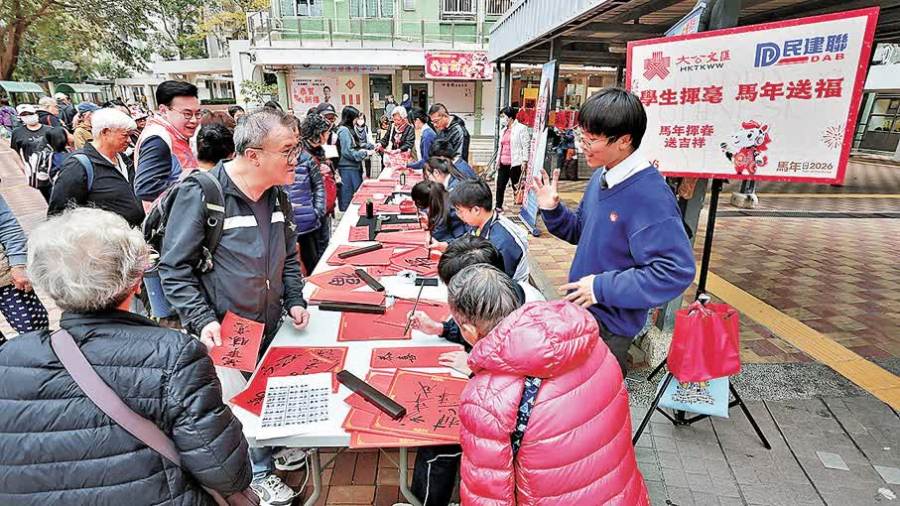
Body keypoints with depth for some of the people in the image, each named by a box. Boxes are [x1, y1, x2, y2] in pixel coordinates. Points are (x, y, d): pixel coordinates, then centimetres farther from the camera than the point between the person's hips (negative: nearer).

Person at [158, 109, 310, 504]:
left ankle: (270, 448, 50)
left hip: (271, 326, 6)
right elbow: (174, 268, -15)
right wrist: (203, 321, -23)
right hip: (225, 336, -6)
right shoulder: (201, 194, -21)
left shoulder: (277, 195, 1)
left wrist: (294, 300, 3)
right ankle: (258, 472, 37)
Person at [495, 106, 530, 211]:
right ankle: (498, 206, 14)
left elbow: (526, 146, -8)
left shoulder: (521, 128, -4)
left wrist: (524, 161, -14)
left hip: (515, 164, -7)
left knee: (516, 187, 0)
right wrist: (498, 160, 18)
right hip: (503, 164, 7)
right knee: (500, 186, 5)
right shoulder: (503, 131, 18)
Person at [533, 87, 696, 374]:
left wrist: (602, 287, -27)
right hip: (579, 310, 8)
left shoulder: (650, 195, -26)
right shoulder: (601, 176, 0)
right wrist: (552, 210, -6)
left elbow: (676, 272, -30)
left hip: (611, 324, -8)